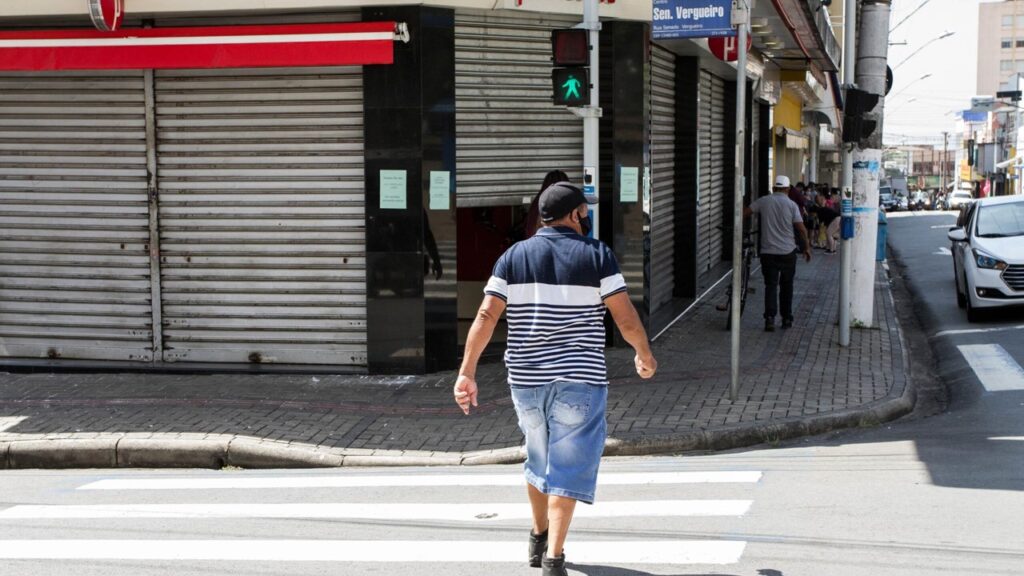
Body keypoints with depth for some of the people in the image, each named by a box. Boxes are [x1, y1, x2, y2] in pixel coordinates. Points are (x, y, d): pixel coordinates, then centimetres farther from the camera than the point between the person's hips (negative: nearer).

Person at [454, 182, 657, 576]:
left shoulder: (513, 256, 4)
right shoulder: (596, 255, -4)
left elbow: (486, 316, -3)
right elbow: (626, 319, -6)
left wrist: (467, 372, -2)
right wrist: (644, 354, 11)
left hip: (525, 378, 4)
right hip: (579, 379, -4)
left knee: (538, 457, 22)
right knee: (568, 465, 0)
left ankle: (539, 538, 37)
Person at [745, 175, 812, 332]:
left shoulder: (763, 201, 1)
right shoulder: (791, 205, -4)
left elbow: (744, 212, 3)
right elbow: (801, 228, -5)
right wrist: (807, 247, 5)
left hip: (768, 252, 0)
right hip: (788, 252, 0)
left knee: (771, 285, 1)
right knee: (786, 286, 14)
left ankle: (770, 318, -16)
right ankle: (787, 319, 18)